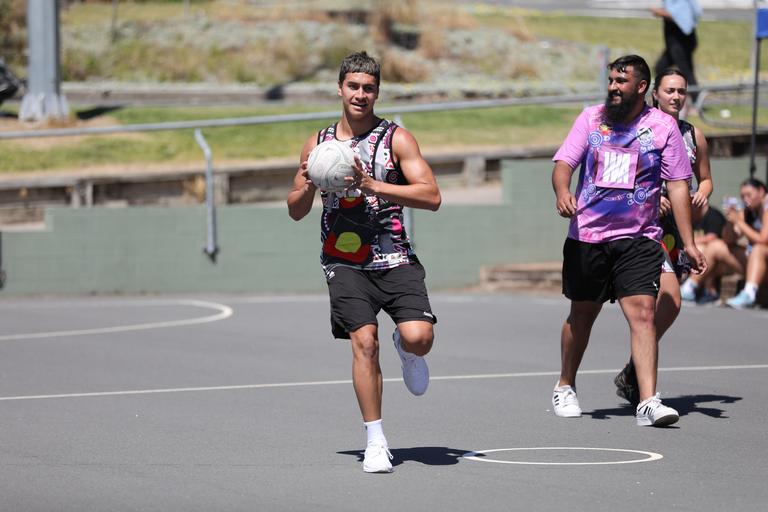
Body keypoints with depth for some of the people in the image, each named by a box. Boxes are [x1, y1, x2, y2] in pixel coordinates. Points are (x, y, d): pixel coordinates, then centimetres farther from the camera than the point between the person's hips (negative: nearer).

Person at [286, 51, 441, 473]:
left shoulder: (396, 138, 0)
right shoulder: (318, 143, 10)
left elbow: (431, 196, -11)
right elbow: (295, 211, 17)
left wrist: (373, 185, -20)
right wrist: (307, 187, -6)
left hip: (395, 260, -1)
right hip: (345, 264, 1)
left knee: (419, 338, -18)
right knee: (364, 340, -17)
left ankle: (405, 349, 22)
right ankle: (375, 441, -6)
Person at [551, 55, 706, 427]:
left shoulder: (662, 126, 0)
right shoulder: (591, 118, 5)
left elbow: (678, 185, 1)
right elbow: (564, 162, 1)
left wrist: (688, 243, -4)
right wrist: (562, 192, -23)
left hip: (638, 239, -2)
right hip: (586, 235, 2)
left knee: (643, 312, -15)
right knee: (582, 314, 13)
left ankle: (648, 402, -19)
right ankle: (565, 387, 34)